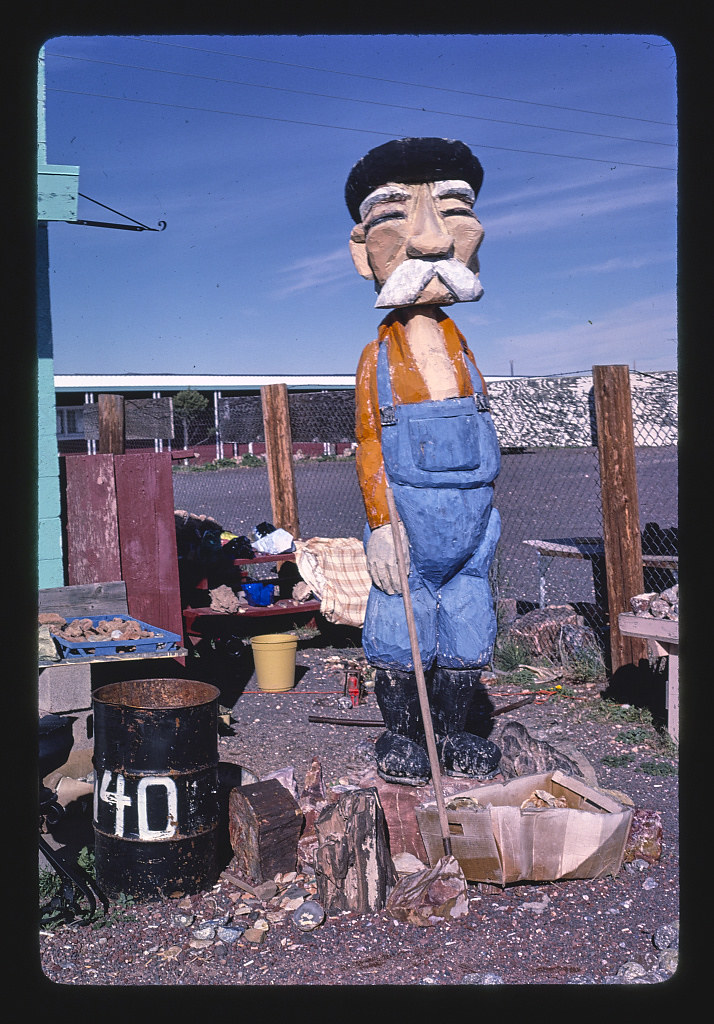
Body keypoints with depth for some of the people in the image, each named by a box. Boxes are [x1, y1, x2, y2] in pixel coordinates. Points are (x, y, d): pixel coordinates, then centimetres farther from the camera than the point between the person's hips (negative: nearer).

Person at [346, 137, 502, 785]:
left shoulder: (459, 345, 9)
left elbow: (477, 430, 15)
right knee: (401, 617, 3)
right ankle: (401, 733, 20)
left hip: (469, 512, 5)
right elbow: (370, 449, -6)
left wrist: (482, 510, 15)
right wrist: (379, 526, -11)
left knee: (466, 606, 10)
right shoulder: (378, 357, -4)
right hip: (408, 515, -4)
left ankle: (458, 733, 26)